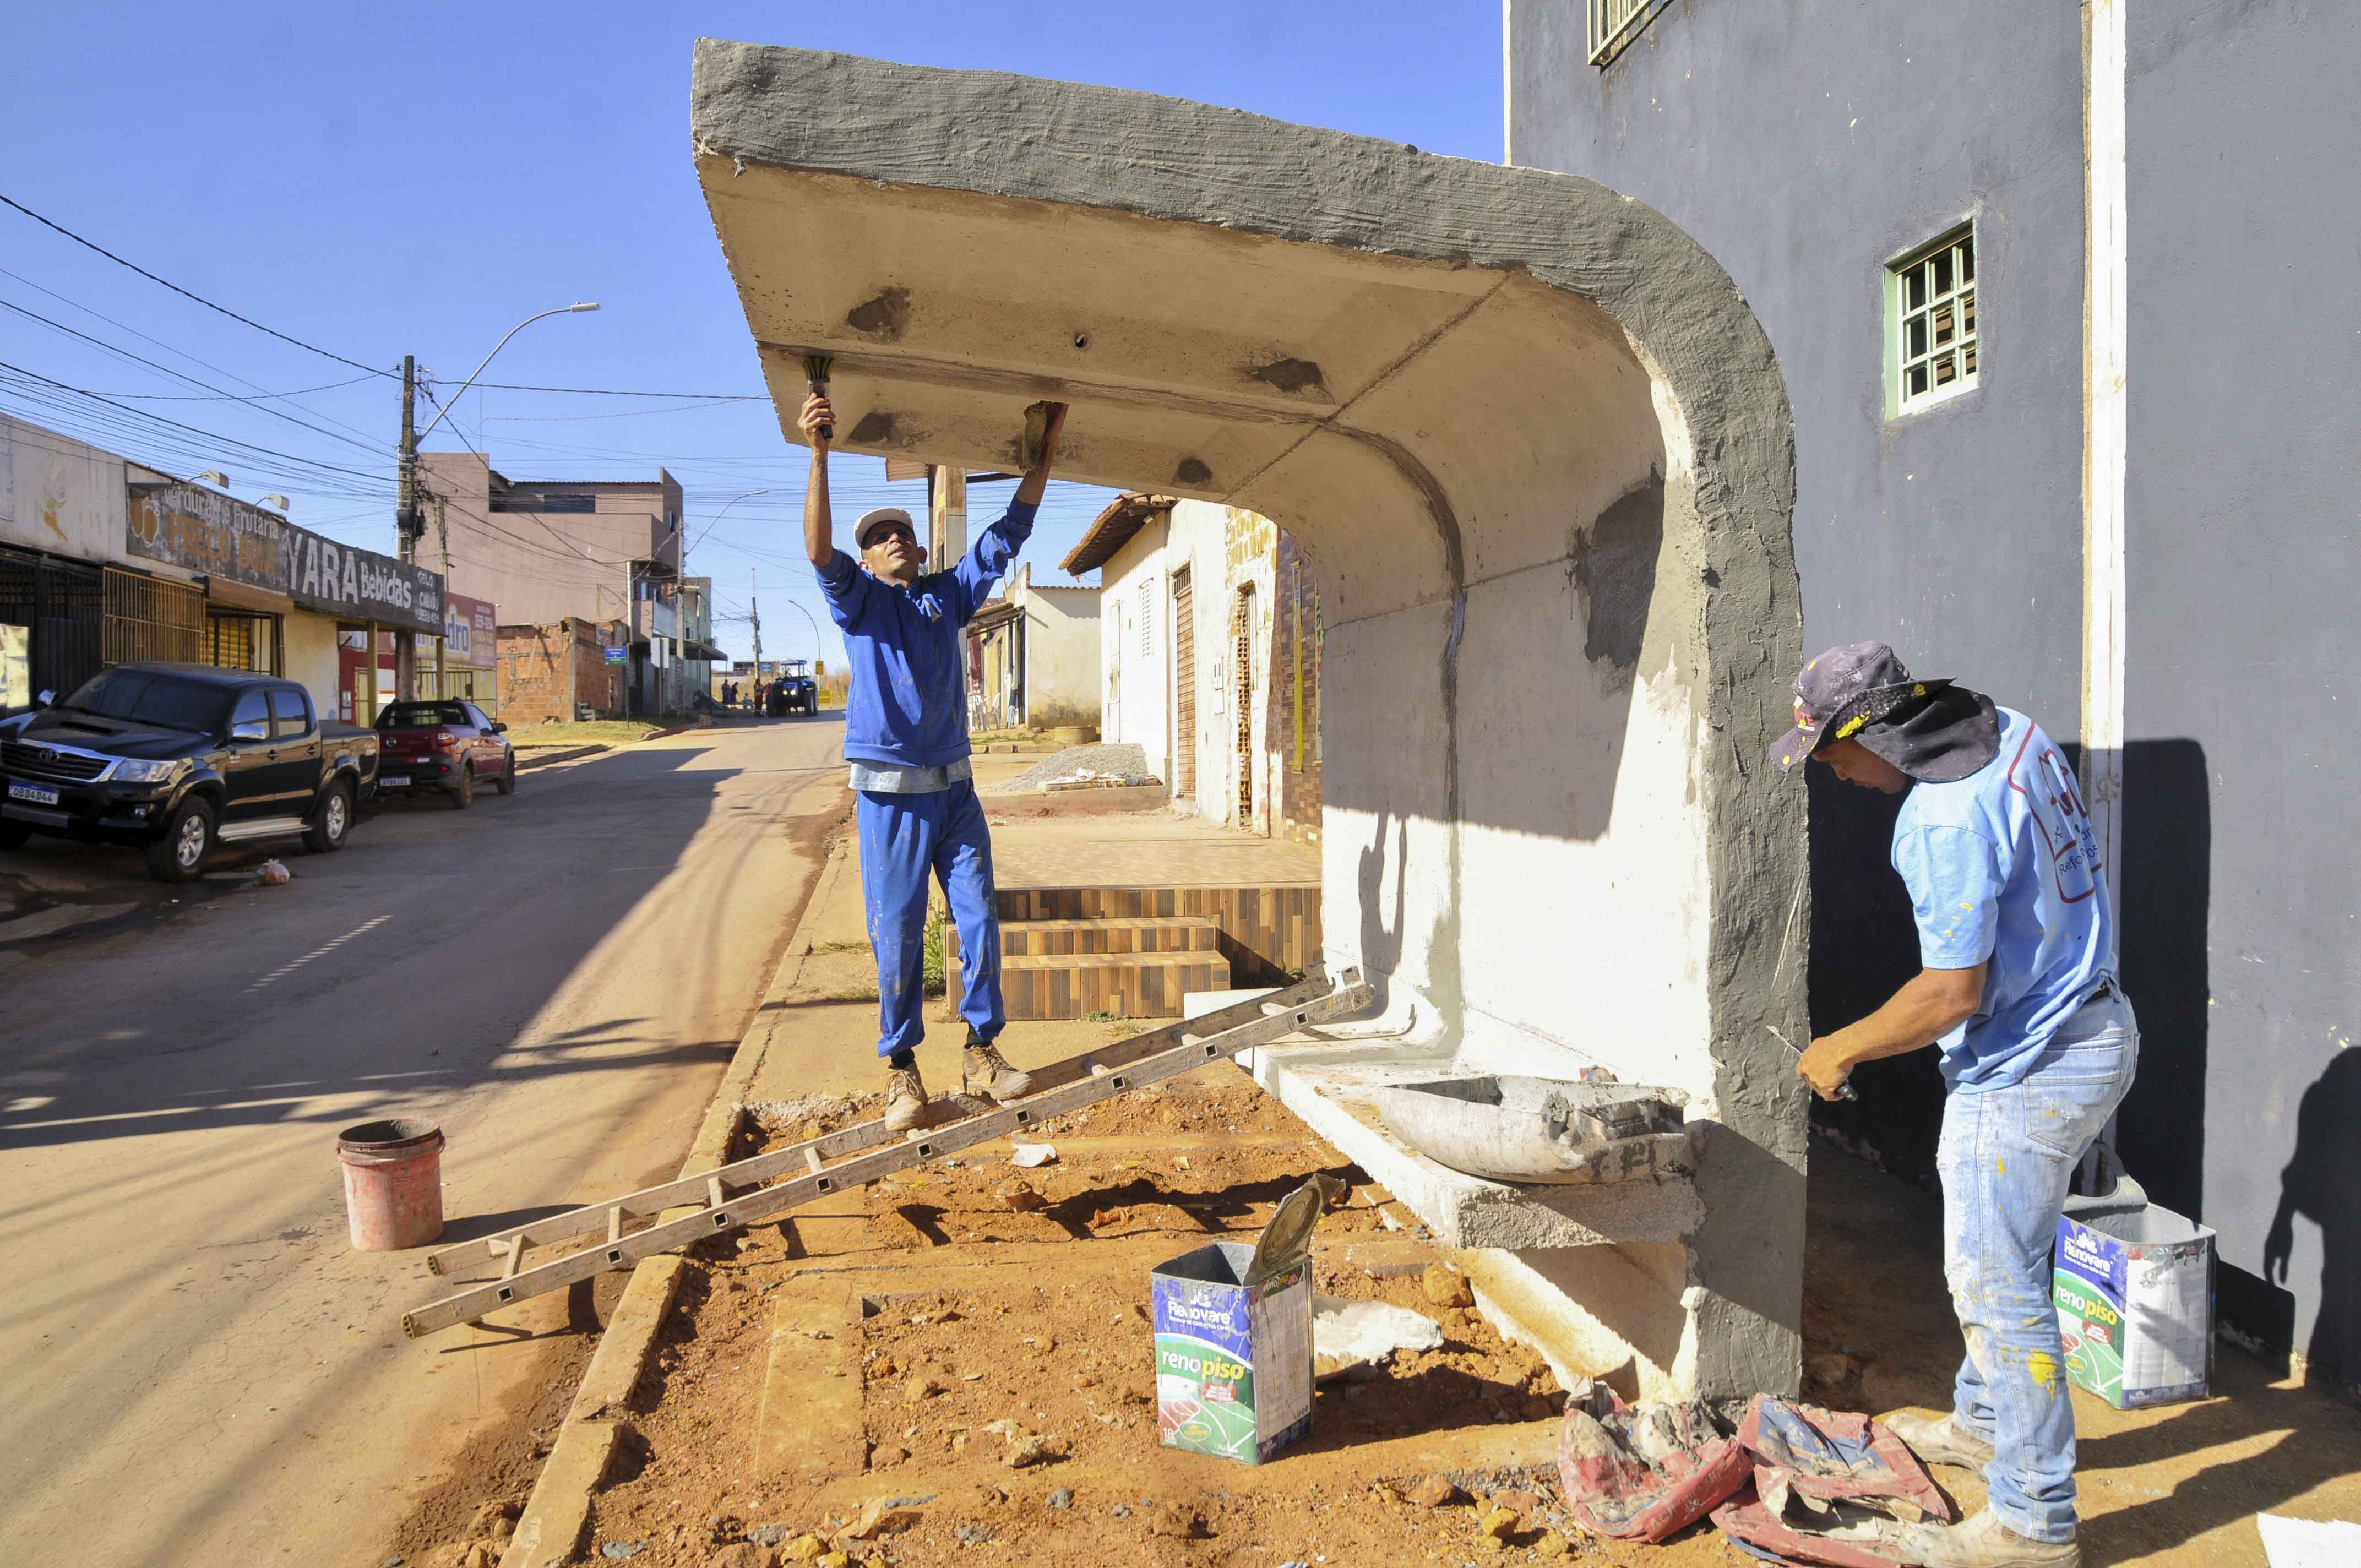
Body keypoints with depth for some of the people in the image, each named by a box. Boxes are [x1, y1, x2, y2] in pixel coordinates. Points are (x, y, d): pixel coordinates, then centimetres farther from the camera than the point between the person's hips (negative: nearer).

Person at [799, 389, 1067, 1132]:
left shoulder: (949, 594, 13)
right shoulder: (859, 599, 2)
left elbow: (1005, 537, 11)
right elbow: (820, 551, -17)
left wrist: (1043, 457, 3)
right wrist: (819, 456, -30)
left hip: (954, 790, 4)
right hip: (889, 796, -4)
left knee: (980, 919, 4)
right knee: (897, 934, 0)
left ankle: (981, 1051, 16)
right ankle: (902, 1068, 12)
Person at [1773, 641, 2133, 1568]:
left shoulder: (1947, 820, -29)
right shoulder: (2011, 730, 1)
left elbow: (1953, 992, -27)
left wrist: (1842, 1050, -14)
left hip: (2026, 1071, -10)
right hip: (2089, 1029, 10)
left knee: (1998, 1286, 0)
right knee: (1989, 1258, 24)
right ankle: (1984, 1421, 42)